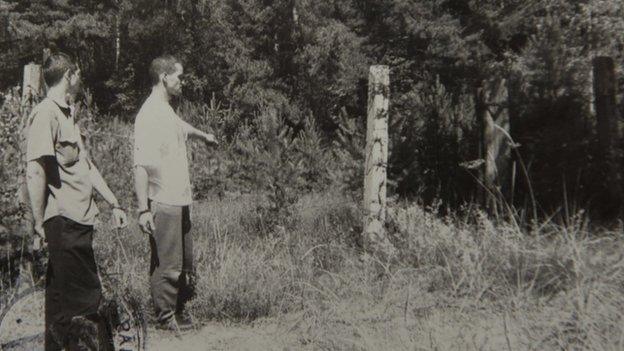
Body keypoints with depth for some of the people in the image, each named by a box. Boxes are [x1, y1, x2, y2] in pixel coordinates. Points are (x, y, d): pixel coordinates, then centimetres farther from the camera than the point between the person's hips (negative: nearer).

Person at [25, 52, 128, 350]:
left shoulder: (66, 114, 18)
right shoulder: (45, 114, -12)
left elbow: (87, 165, 22)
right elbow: (34, 172, -19)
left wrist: (114, 204, 21)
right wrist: (39, 222, -20)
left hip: (80, 220, 9)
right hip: (64, 222, -9)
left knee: (63, 297, 17)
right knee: (86, 300, -6)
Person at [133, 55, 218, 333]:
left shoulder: (167, 111, 15)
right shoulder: (149, 115, -16)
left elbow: (183, 127, 40)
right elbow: (141, 166, -22)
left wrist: (205, 136, 58)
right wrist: (143, 210, -26)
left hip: (179, 201, 10)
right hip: (163, 204, -10)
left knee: (185, 262, 16)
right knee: (167, 264, -3)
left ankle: (179, 312, 30)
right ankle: (166, 318, 12)